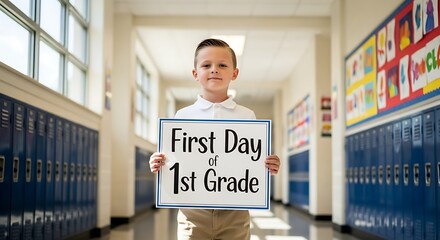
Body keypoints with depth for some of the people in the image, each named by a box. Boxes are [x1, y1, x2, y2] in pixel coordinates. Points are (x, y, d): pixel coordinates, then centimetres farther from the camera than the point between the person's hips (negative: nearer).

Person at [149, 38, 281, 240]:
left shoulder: (246, 116, 6)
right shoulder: (183, 116, 5)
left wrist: (268, 168, -12)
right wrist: (159, 166, -12)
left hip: (235, 211, 1)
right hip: (193, 210, 0)